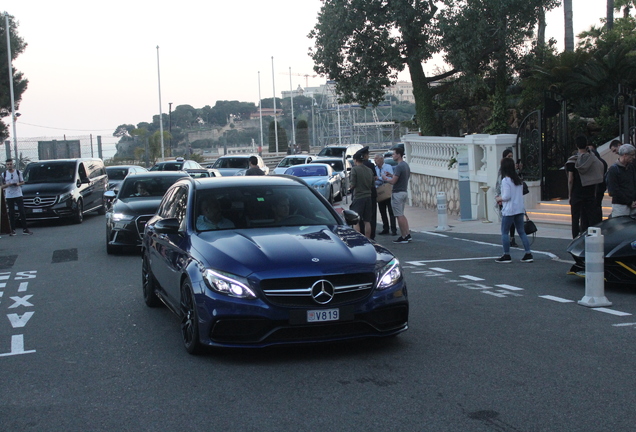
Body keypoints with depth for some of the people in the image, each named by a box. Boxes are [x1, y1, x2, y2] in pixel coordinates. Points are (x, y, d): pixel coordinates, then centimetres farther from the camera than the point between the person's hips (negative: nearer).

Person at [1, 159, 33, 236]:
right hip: (9, 196, 1)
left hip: (18, 195, -1)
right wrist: (8, 185, -13)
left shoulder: (18, 172, 4)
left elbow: (22, 182, 9)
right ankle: (13, 230, 7)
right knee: (11, 213, 3)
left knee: (22, 212, -4)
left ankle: (25, 229, 0)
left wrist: (18, 184, -12)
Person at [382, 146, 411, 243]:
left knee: (399, 216, -4)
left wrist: (385, 178, -4)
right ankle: (407, 234, 16)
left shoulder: (399, 167, -19)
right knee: (401, 215, 18)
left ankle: (403, 237, -1)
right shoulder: (406, 165, 12)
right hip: (404, 192, 10)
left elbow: (393, 181, -24)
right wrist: (391, 175, 19)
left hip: (397, 193, -10)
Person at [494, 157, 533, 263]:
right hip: (520, 209, 8)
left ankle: (506, 255, 2)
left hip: (509, 210, -8)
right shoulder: (519, 180, 12)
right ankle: (528, 254, 6)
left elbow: (507, 196, -18)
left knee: (504, 232, 2)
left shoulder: (505, 180, -13)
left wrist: (499, 199, 2)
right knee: (521, 232, 10)